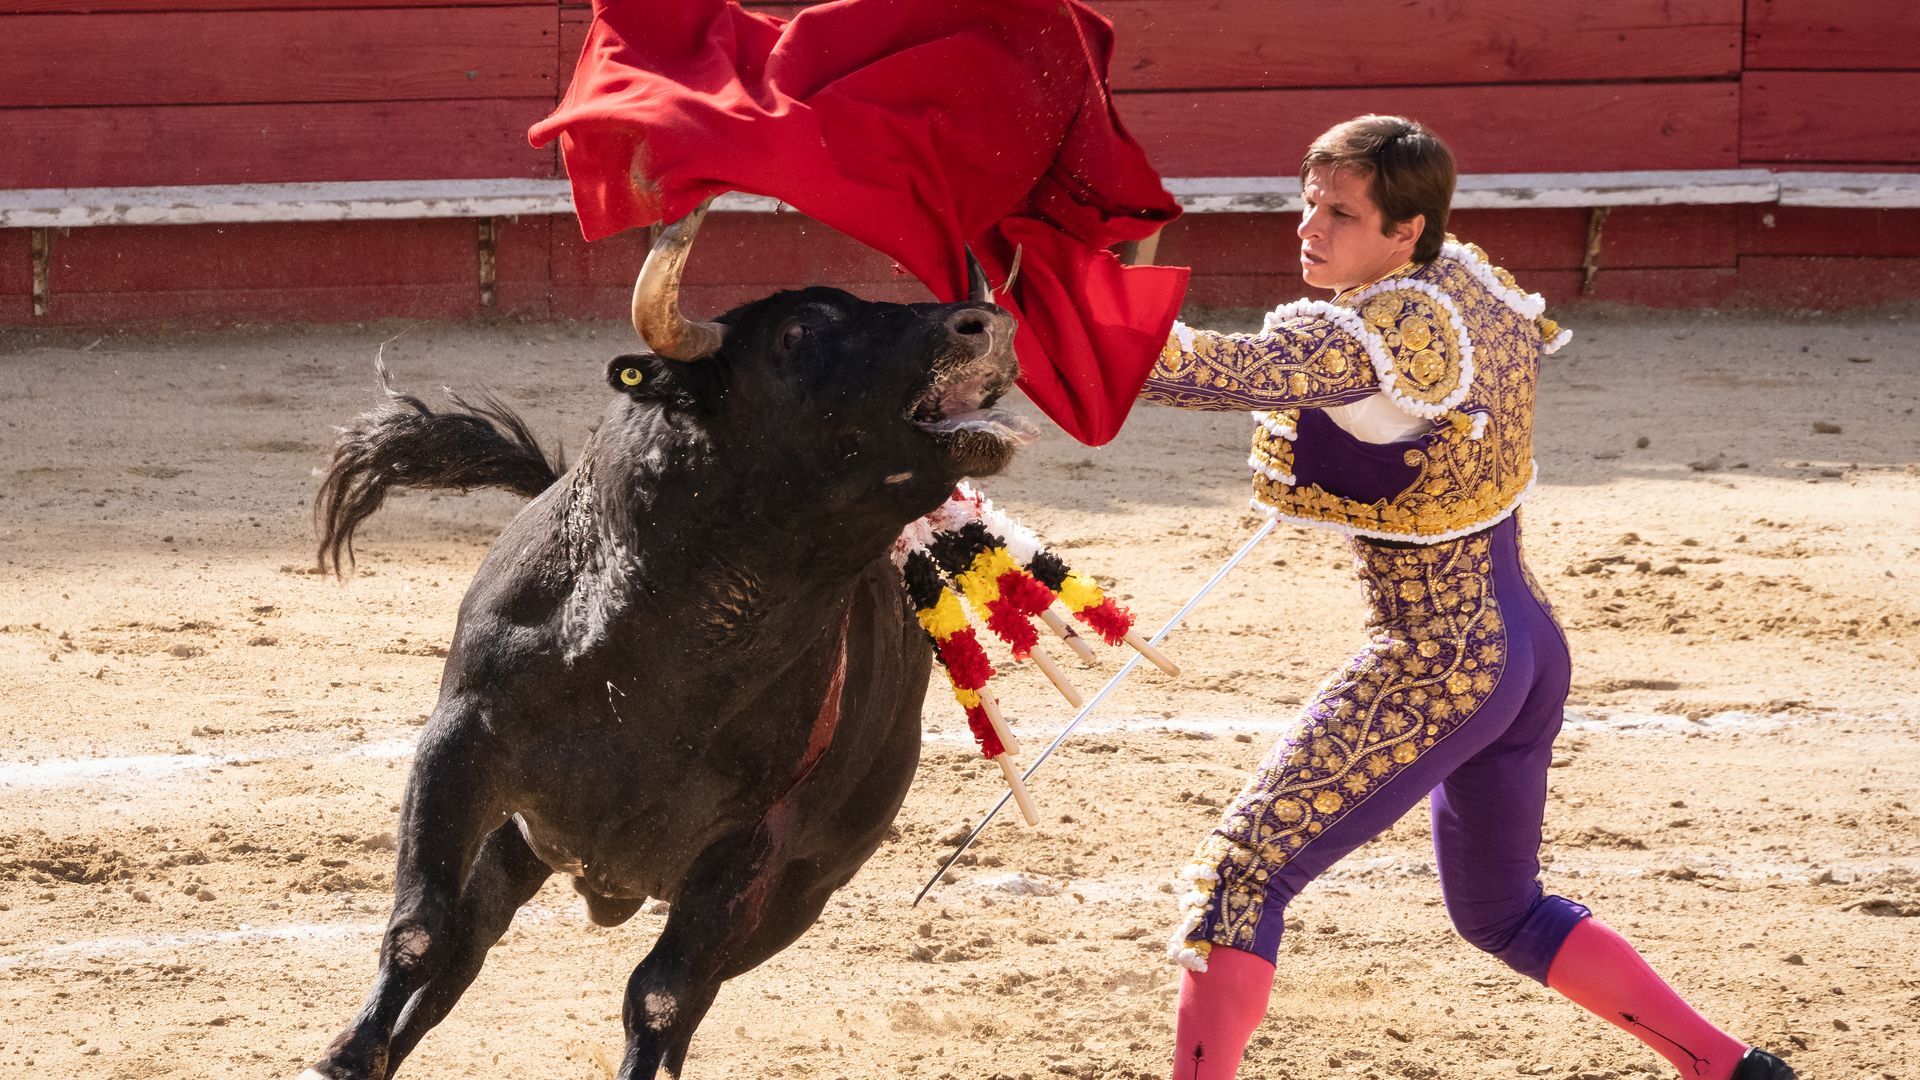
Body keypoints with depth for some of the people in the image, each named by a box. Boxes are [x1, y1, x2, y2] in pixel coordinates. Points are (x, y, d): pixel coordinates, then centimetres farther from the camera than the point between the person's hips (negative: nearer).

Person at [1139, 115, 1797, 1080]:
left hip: (1436, 673, -9)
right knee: (1502, 912, 26)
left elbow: (1227, 373, -39)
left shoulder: (1372, 333, -23)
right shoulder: (1470, 281, 3)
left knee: (1239, 874, -5)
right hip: (1529, 650, 9)